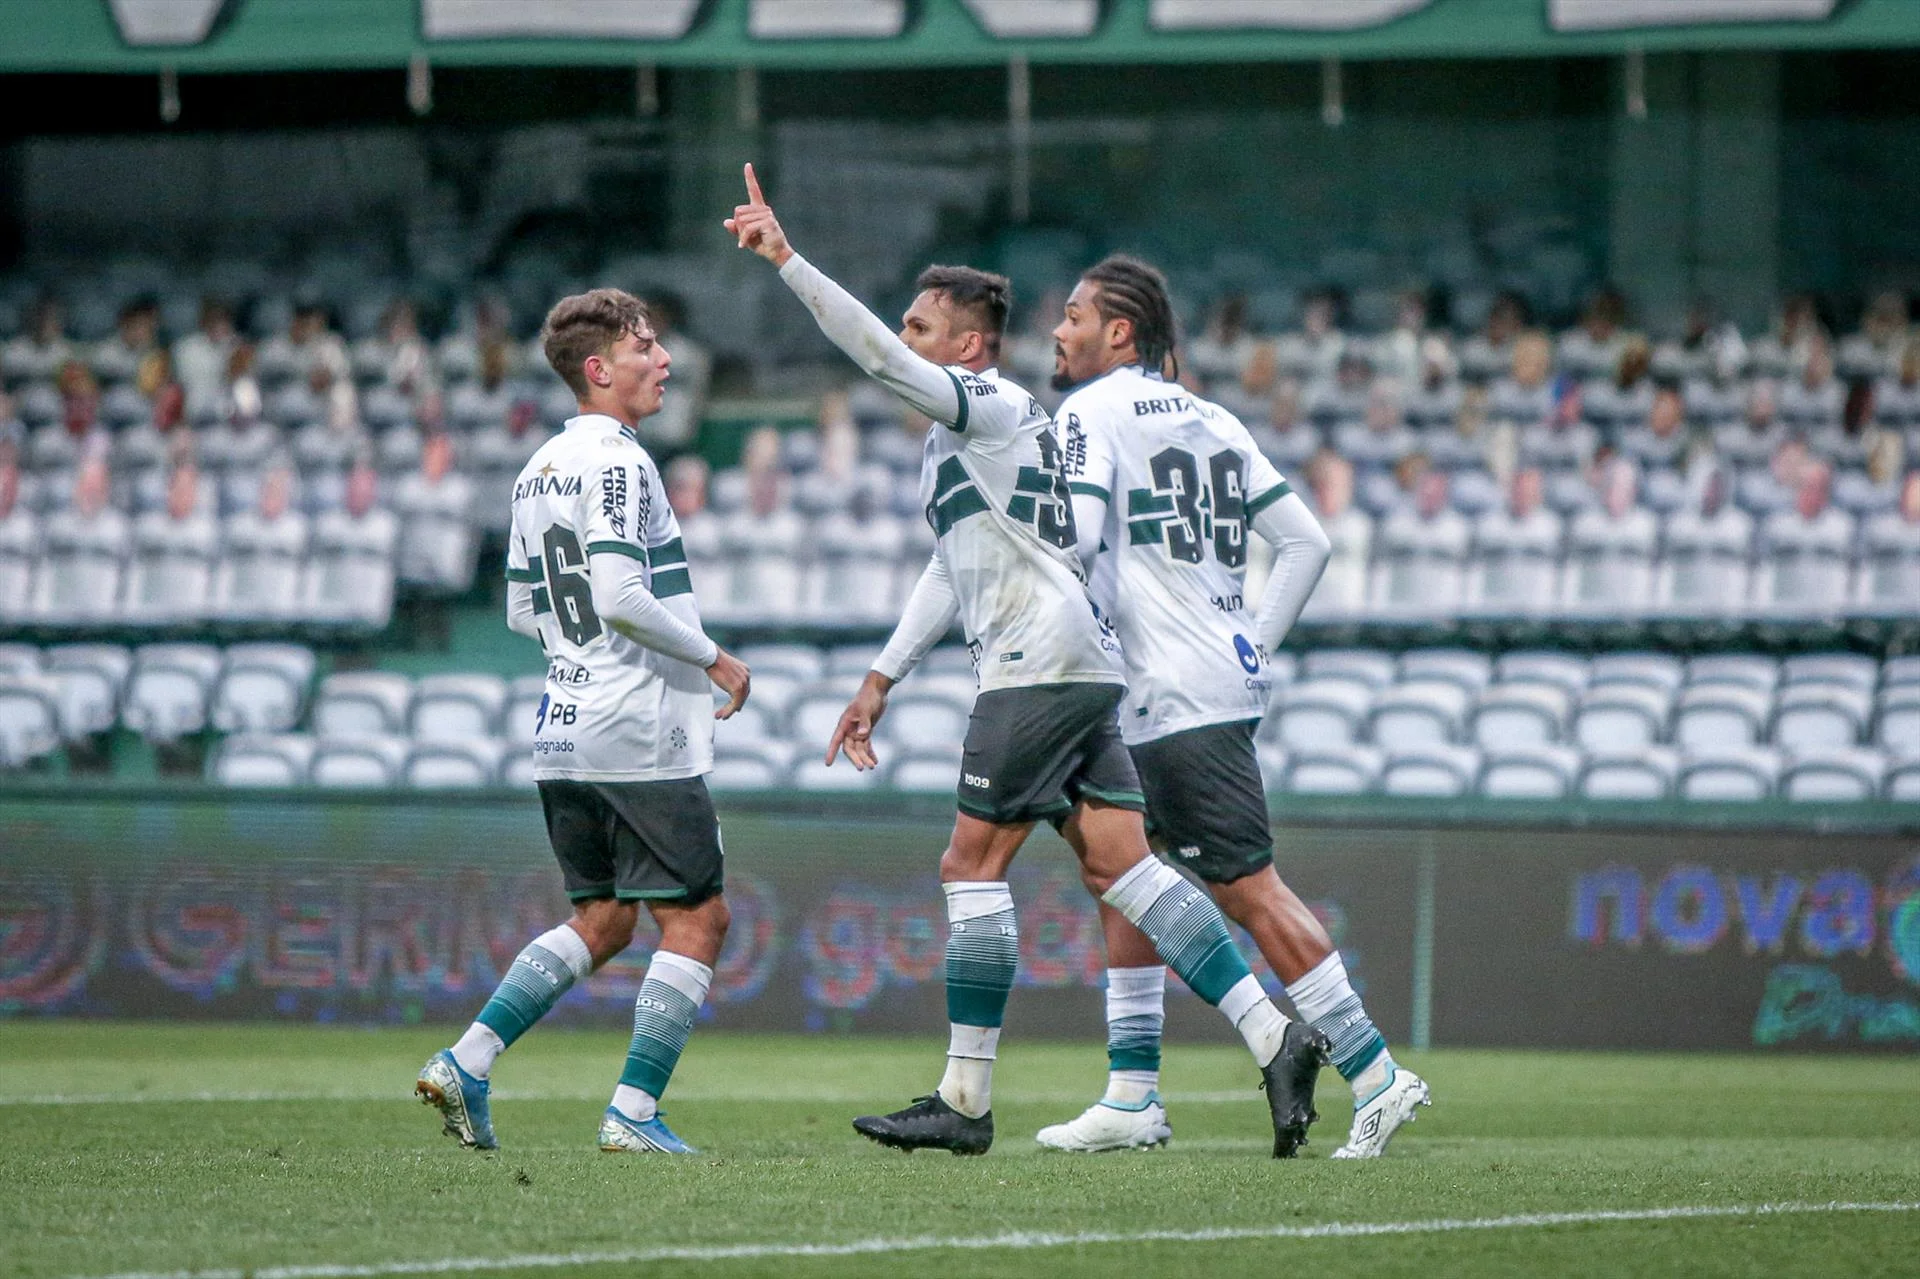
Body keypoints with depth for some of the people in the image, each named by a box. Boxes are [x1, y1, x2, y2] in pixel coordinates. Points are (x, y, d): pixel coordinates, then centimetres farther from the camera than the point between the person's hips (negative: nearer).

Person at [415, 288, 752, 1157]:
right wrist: (712, 658, -12)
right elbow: (621, 595, -23)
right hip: (641, 734, -9)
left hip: (565, 728, 9)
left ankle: (466, 1062, 6)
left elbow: (524, 612, 18)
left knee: (599, 922, 16)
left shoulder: (538, 471, 13)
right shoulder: (618, 465, -14)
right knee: (696, 920, 0)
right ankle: (633, 1113, -3)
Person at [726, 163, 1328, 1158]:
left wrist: (785, 260, -21)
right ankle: (1275, 1040, -7)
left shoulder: (987, 405, -4)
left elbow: (876, 355, -19)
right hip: (1083, 670, 10)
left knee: (972, 866, -7)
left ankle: (965, 1101, -6)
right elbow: (955, 570, 32)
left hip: (1039, 664, -10)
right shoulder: (967, 431, 26)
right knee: (1120, 866, 2)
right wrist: (882, 678, 30)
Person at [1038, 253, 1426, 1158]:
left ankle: (1373, 1074, -12)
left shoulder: (1094, 413, -5)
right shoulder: (1212, 422, 18)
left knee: (1250, 890, -9)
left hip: (1178, 701, -9)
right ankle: (1132, 1098, 15)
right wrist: (1254, 645, 18)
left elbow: (1073, 537, -20)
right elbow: (1307, 544, 16)